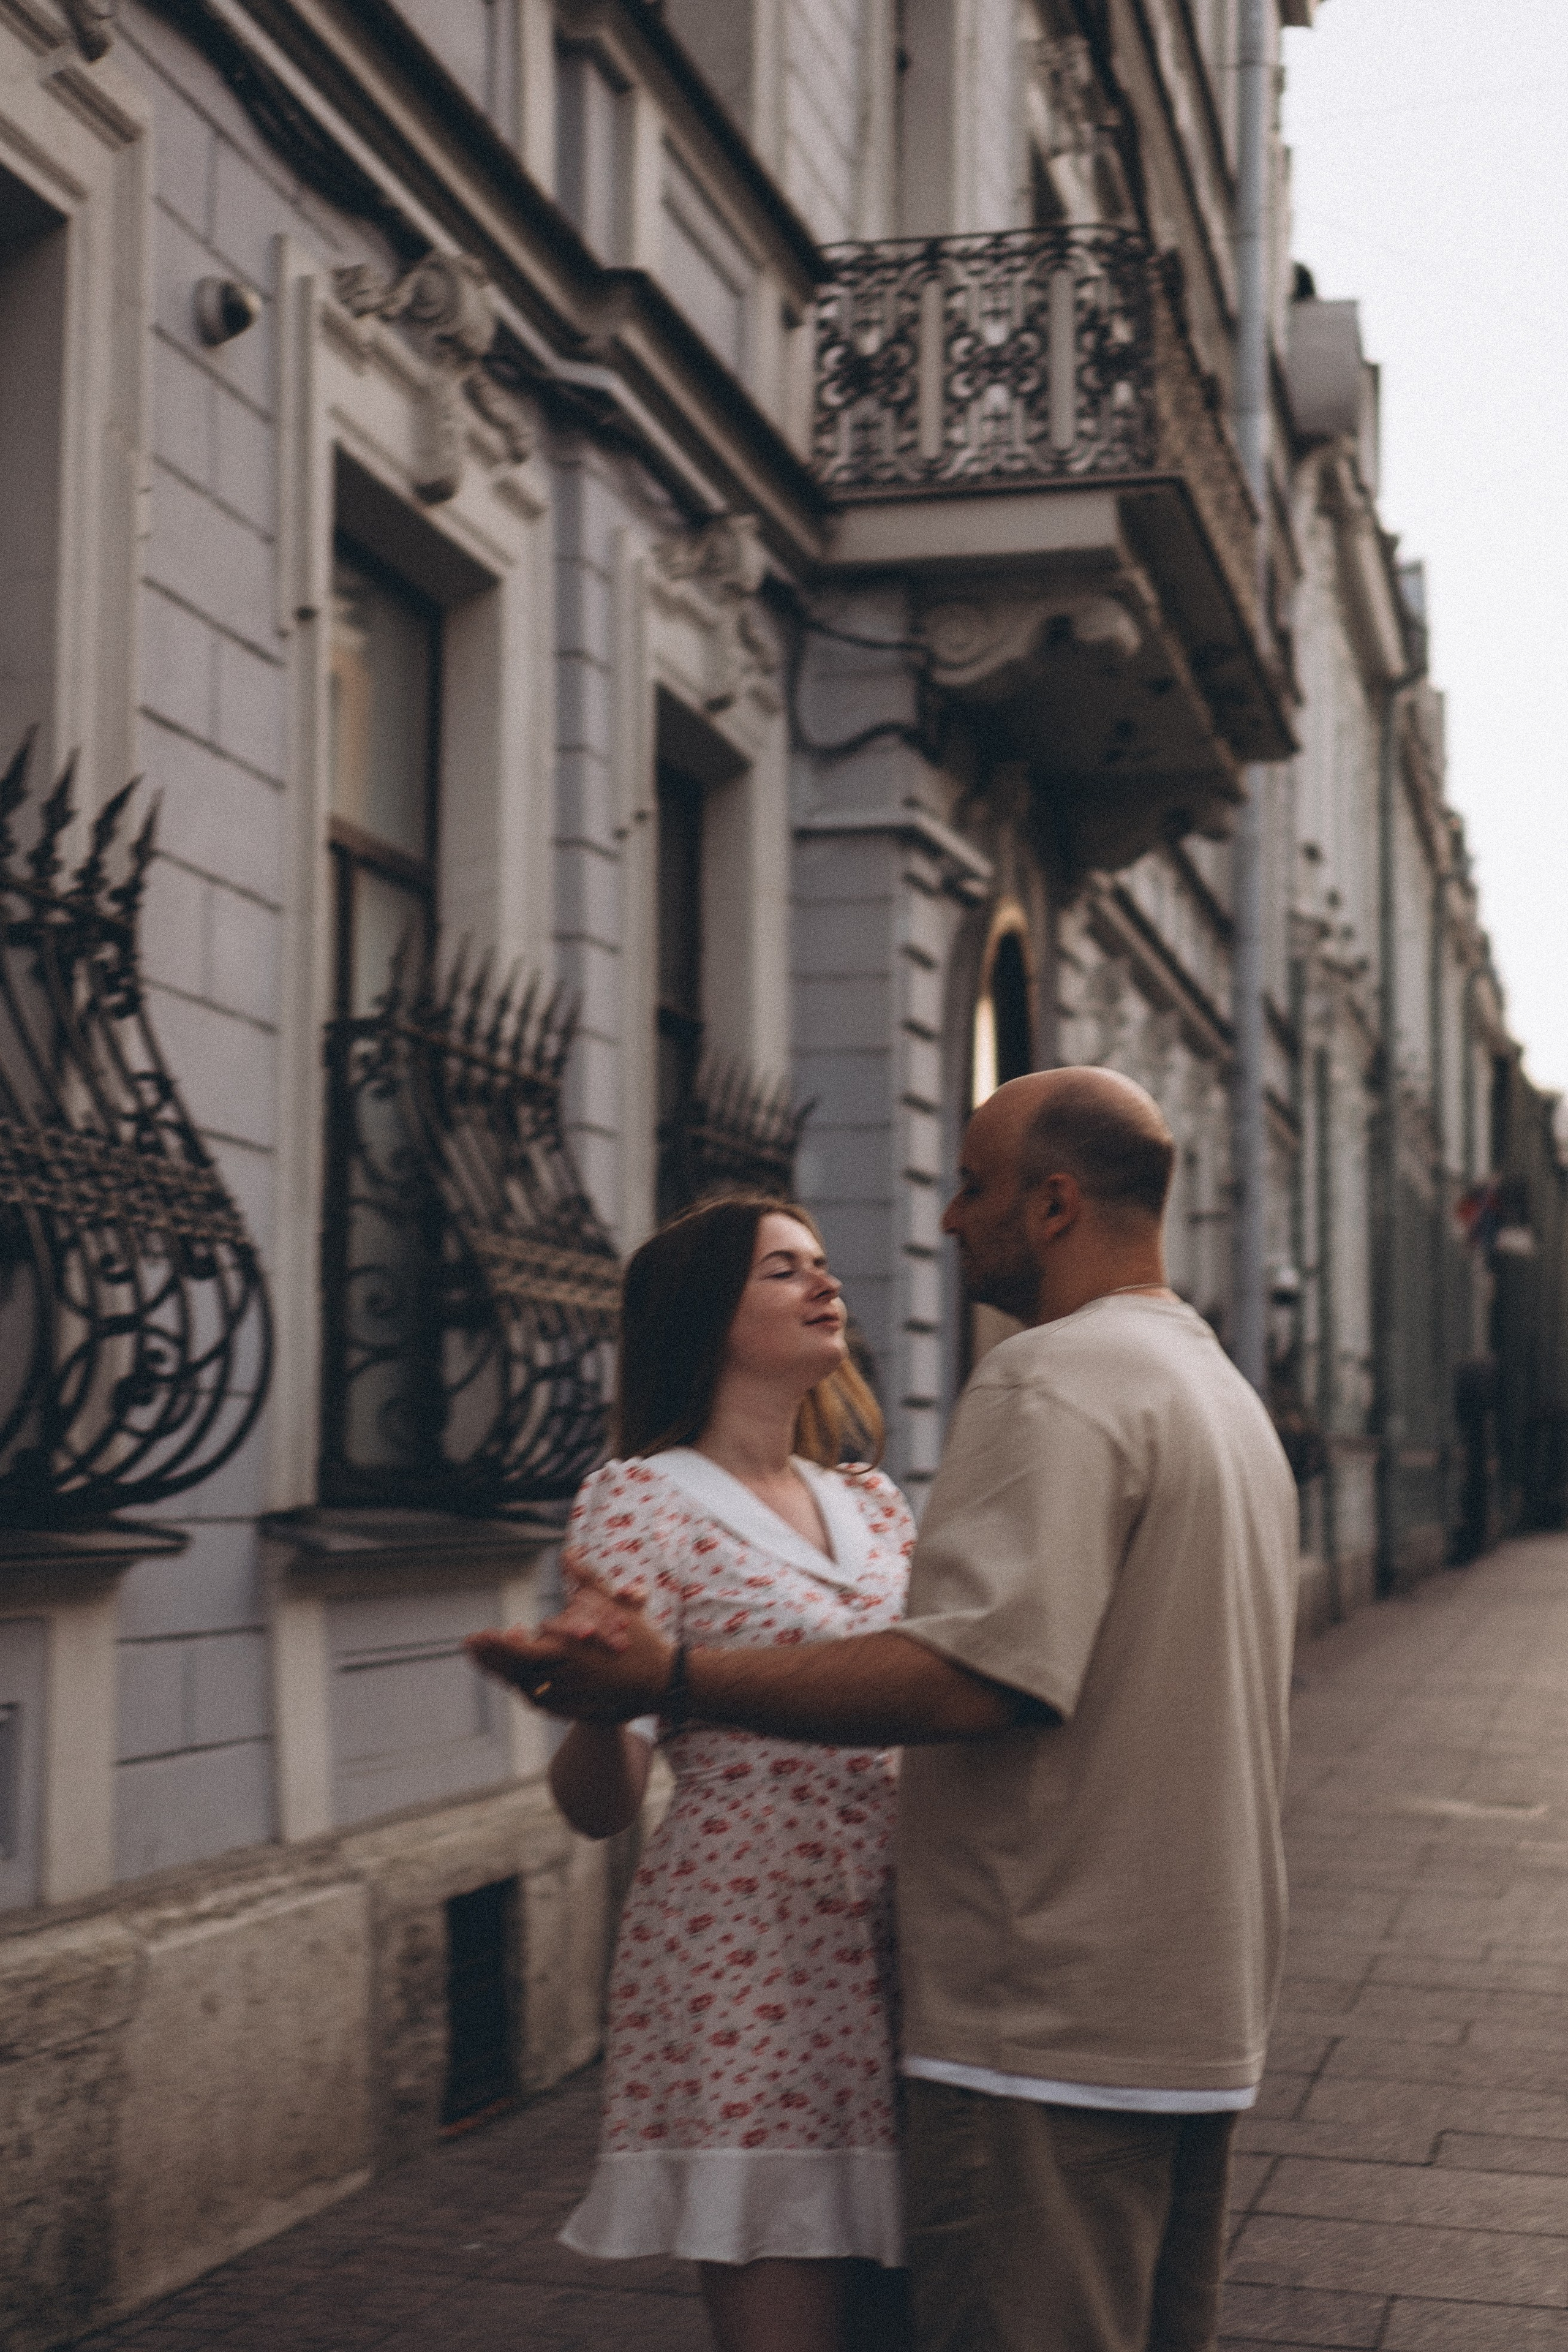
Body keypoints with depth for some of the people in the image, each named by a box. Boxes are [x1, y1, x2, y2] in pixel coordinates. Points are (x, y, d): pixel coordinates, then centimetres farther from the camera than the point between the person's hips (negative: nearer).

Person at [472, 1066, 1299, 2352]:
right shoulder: (1226, 1390, 18)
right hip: (1203, 2016, 10)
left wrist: (671, 1676, -28)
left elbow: (976, 1673, -28)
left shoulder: (1054, 1379, -16)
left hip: (1055, 2028, -10)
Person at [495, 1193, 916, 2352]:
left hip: (893, 1954, 6)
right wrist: (597, 1697, -33)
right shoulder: (643, 1499, -5)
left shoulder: (874, 1504, 13)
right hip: (750, 1961, -6)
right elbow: (600, 1804, -13)